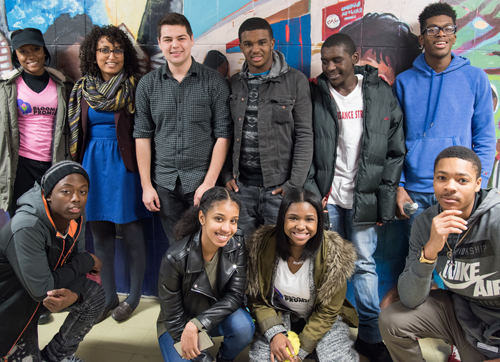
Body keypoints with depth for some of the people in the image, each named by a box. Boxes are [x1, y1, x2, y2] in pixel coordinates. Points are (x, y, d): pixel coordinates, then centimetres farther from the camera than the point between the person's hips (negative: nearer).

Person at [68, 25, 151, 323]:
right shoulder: (83, 89, 9)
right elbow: (77, 133, 14)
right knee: (101, 235, 11)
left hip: (124, 164, -4)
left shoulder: (134, 87, -4)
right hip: (93, 164, 5)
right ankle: (110, 297, 28)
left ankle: (134, 297, 22)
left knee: (132, 234, 3)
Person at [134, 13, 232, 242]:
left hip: (203, 181, -2)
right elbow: (142, 136, 6)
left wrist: (209, 182, -11)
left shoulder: (214, 82, -2)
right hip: (165, 184, 2)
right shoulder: (147, 85, 5)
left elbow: (223, 135, -5)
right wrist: (146, 185, 1)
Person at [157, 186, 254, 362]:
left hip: (217, 315, 2)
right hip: (179, 326, -2)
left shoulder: (238, 244, -18)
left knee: (244, 326, -27)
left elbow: (234, 295, -17)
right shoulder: (174, 258, -27)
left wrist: (196, 324, -30)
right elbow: (173, 318, -17)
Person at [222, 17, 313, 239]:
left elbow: (304, 135, -6)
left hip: (278, 186, -3)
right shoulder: (233, 84, 8)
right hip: (241, 185, 3)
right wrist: (226, 175, 3)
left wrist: (295, 184, -11)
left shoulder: (295, 81, -4)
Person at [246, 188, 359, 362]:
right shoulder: (262, 245, -17)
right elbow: (257, 298, -7)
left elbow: (327, 311, -11)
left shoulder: (334, 254, -20)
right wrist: (275, 333, -21)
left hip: (320, 320, 0)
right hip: (278, 315, 0)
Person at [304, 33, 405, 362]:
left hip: (364, 197, 0)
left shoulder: (383, 95, 1)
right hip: (325, 195, 0)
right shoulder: (314, 95, 1)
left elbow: (395, 153, 2)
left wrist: (385, 203, -2)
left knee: (365, 264, 7)